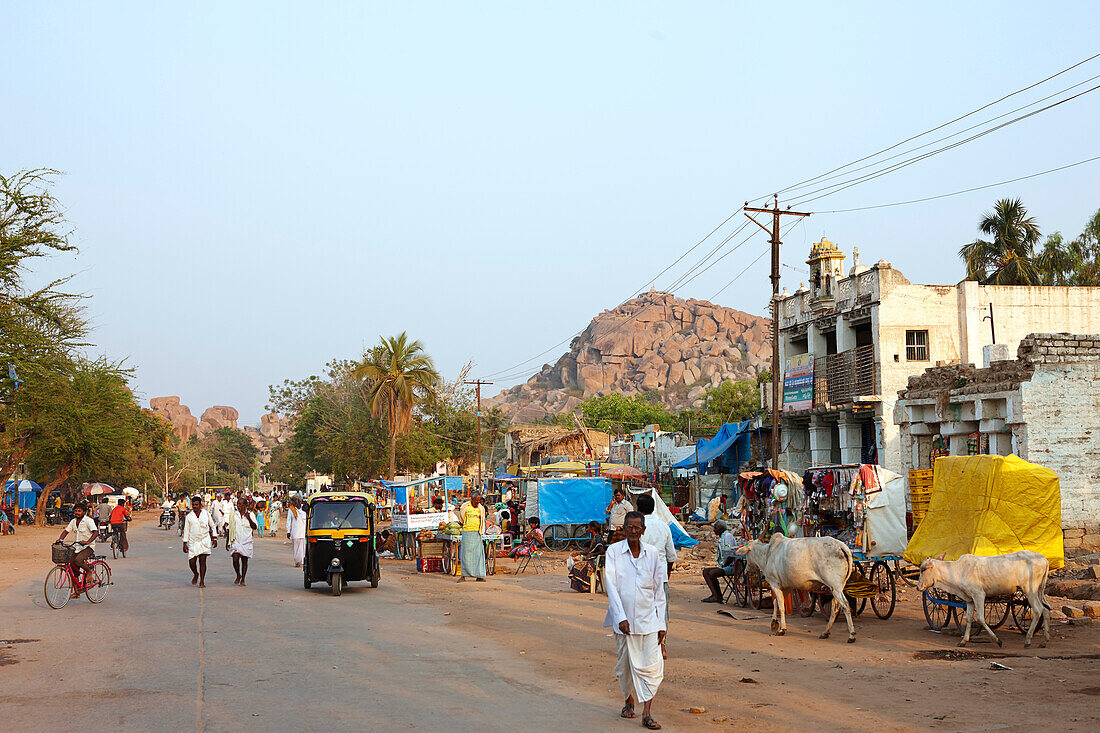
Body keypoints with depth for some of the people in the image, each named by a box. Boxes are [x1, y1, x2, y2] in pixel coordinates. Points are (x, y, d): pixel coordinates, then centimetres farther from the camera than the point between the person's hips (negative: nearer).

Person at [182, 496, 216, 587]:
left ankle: (202, 581, 1)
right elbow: (186, 530, 8)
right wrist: (185, 543, 5)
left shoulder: (206, 514, 4)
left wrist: (214, 538, 7)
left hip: (205, 541, -1)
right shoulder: (189, 516, 4)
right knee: (192, 561, -3)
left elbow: (212, 526, 12)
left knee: (202, 561, -6)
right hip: (193, 541, 1)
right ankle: (195, 574, 29)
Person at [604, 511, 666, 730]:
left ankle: (647, 713, -3)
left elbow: (659, 590, 7)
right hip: (623, 619, -1)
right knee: (624, 665, 11)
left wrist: (661, 623, 4)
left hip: (648, 619, 1)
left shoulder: (652, 553, 2)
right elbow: (611, 586, -9)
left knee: (652, 666, -7)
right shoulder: (614, 551, -4)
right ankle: (628, 700, 35)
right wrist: (620, 617, -18)